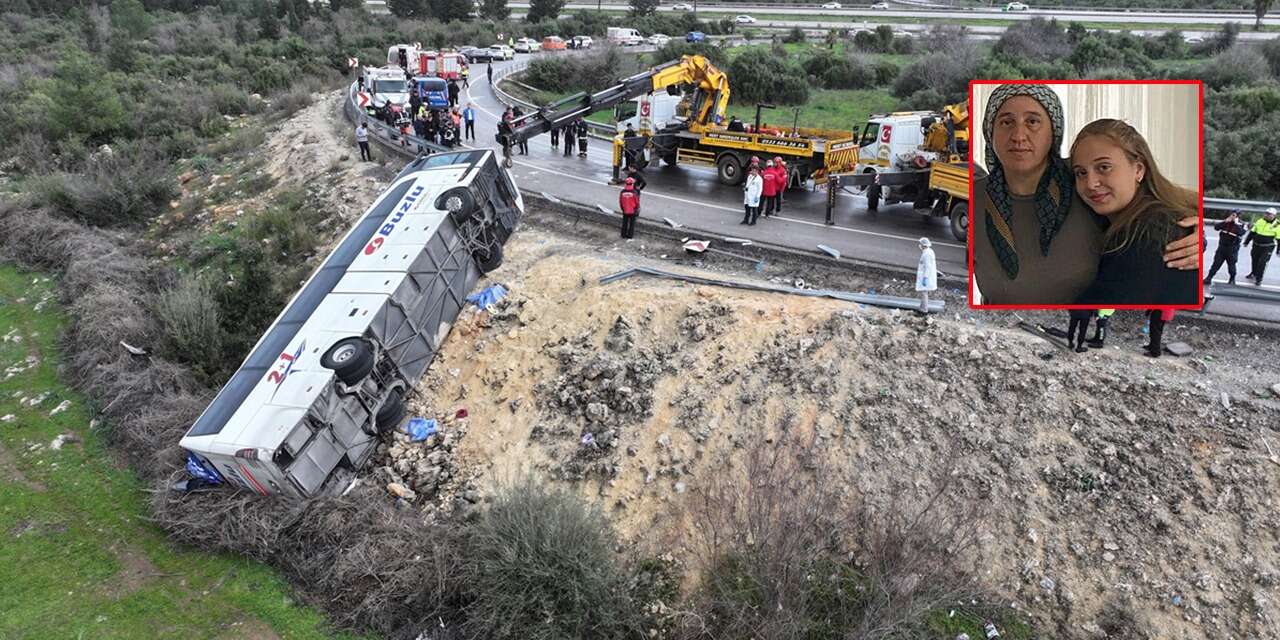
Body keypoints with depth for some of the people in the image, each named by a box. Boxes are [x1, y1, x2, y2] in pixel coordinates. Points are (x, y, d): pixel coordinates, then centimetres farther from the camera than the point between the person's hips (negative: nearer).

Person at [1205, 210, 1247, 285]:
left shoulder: (1242, 225, -7)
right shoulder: (1226, 222, 4)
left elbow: (1241, 233, -26)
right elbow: (1216, 227, -6)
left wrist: (1236, 223, -21)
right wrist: (1225, 221, -15)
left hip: (1232, 249, -3)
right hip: (1222, 247, 3)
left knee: (1231, 264, 8)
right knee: (1216, 263, 4)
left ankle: (1232, 280, 26)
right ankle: (1208, 278, 7)